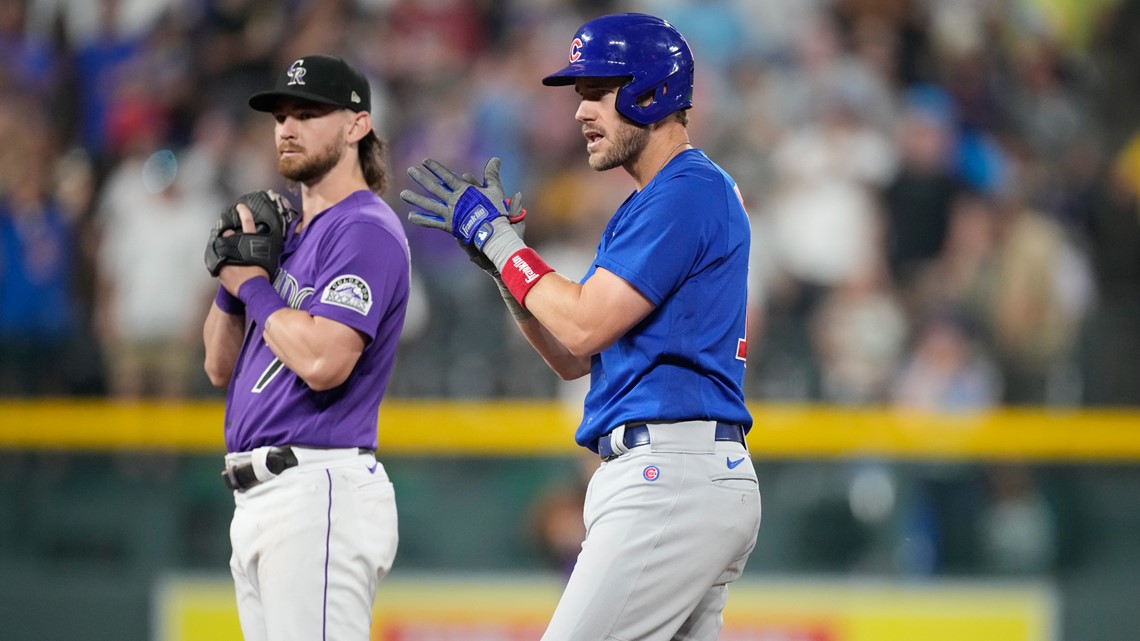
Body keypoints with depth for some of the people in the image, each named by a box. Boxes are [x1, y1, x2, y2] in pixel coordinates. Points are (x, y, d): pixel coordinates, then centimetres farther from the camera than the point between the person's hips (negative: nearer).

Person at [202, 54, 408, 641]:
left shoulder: (366, 230, -9)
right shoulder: (290, 234, 21)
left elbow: (324, 362, -23)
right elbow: (221, 367, 21)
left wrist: (253, 285, -8)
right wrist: (235, 270, 5)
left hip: (318, 490, -10)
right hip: (257, 497, 10)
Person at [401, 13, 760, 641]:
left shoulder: (690, 190, -10)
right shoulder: (649, 205, 23)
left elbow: (584, 327, -15)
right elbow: (571, 359, 22)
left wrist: (495, 235, -3)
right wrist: (497, 244, 12)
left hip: (672, 481, -11)